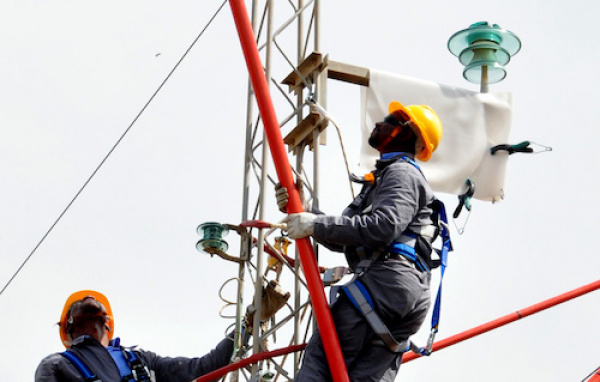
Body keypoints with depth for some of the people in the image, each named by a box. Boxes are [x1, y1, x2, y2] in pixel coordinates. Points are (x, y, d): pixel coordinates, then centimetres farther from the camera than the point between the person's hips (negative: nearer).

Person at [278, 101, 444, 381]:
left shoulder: (402, 173, 2)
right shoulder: (383, 177, 33)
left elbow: (382, 227, -17)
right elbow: (342, 239, 26)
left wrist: (316, 225, -16)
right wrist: (303, 212, 11)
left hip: (388, 282, -10)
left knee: (320, 356, -14)